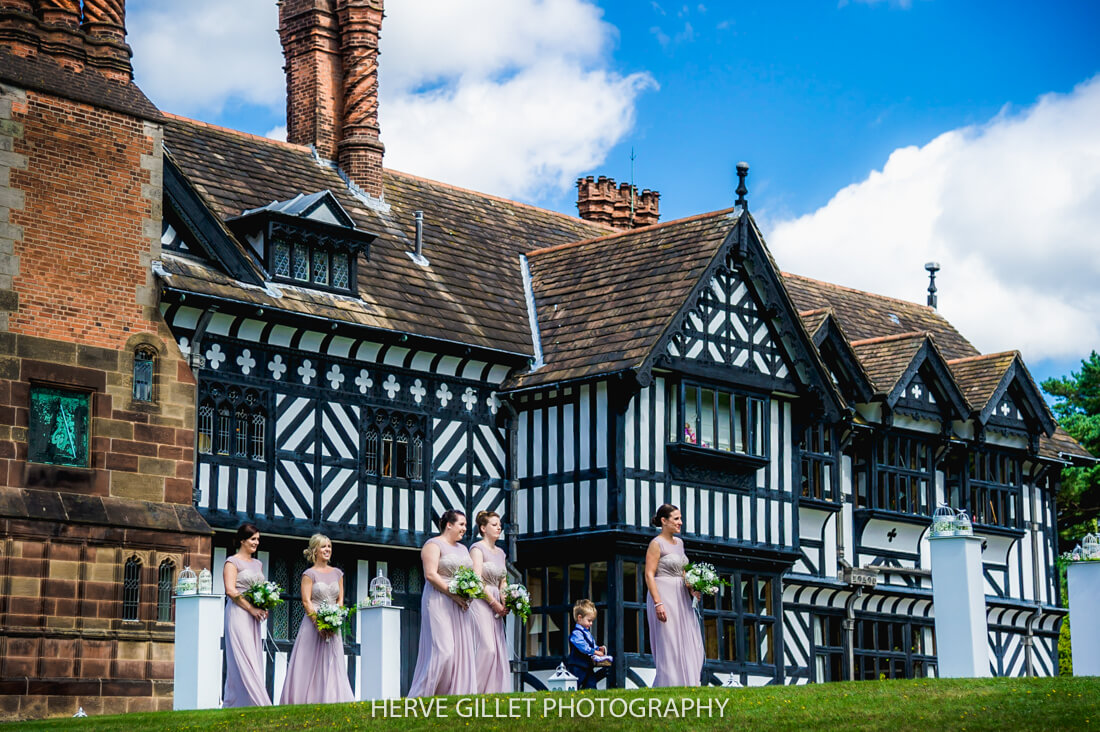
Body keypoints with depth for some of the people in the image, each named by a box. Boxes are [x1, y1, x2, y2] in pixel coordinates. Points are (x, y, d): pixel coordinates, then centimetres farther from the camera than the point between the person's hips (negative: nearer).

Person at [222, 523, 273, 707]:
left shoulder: (257, 564, 18)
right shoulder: (232, 562, -4)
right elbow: (230, 590, -12)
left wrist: (264, 607, 3)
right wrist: (251, 609, -15)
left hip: (254, 616, 8)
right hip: (238, 614, -8)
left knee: (254, 657, 3)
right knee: (244, 658, -11)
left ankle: (231, 703, 6)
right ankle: (258, 703, -17)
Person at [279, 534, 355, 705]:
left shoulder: (337, 573, 13)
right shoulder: (309, 574, -1)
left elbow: (340, 599, 11)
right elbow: (306, 601, -8)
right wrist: (319, 623, -17)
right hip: (313, 624, -4)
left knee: (333, 664, 0)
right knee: (310, 665, -5)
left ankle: (330, 701, 0)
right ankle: (305, 702, -3)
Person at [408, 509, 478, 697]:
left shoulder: (462, 549, 21)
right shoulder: (433, 545, -4)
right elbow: (431, 574, -15)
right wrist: (453, 595, -17)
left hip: (459, 606, 8)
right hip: (439, 603, -8)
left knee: (461, 650, 1)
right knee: (442, 649, -15)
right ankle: (420, 697, -11)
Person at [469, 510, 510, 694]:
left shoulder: (500, 552, 19)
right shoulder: (477, 548, -5)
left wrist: (505, 603, 2)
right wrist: (494, 603, -13)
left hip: (495, 605, 8)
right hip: (480, 602, -8)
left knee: (499, 649, 2)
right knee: (486, 647, -17)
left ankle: (495, 691, 2)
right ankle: (476, 690, -14)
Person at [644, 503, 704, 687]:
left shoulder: (679, 542, 14)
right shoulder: (656, 544, -9)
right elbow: (649, 575, -14)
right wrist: (658, 603, -21)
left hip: (680, 597, 8)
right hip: (664, 596, -8)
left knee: (690, 643, 6)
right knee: (669, 645, -5)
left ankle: (686, 683, 13)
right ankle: (669, 685, -1)